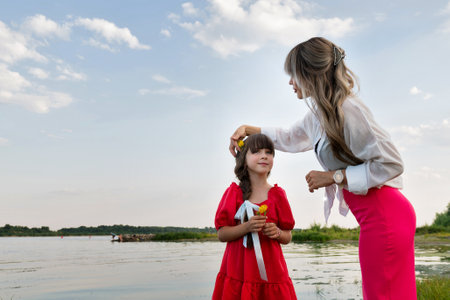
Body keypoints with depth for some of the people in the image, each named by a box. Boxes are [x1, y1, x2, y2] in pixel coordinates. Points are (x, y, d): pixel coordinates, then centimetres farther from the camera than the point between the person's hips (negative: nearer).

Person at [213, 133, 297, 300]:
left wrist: (277, 232, -12)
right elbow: (221, 234, -4)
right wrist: (246, 227, -19)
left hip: (270, 270, 1)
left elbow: (287, 237, 10)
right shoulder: (234, 192, 1)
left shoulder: (277, 195, 5)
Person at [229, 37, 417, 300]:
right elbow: (291, 138, 32)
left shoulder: (347, 108, -18)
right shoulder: (320, 113, 12)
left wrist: (332, 177, -17)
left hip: (384, 215, -9)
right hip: (373, 217, 9)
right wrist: (249, 129, 26)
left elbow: (390, 164, -20)